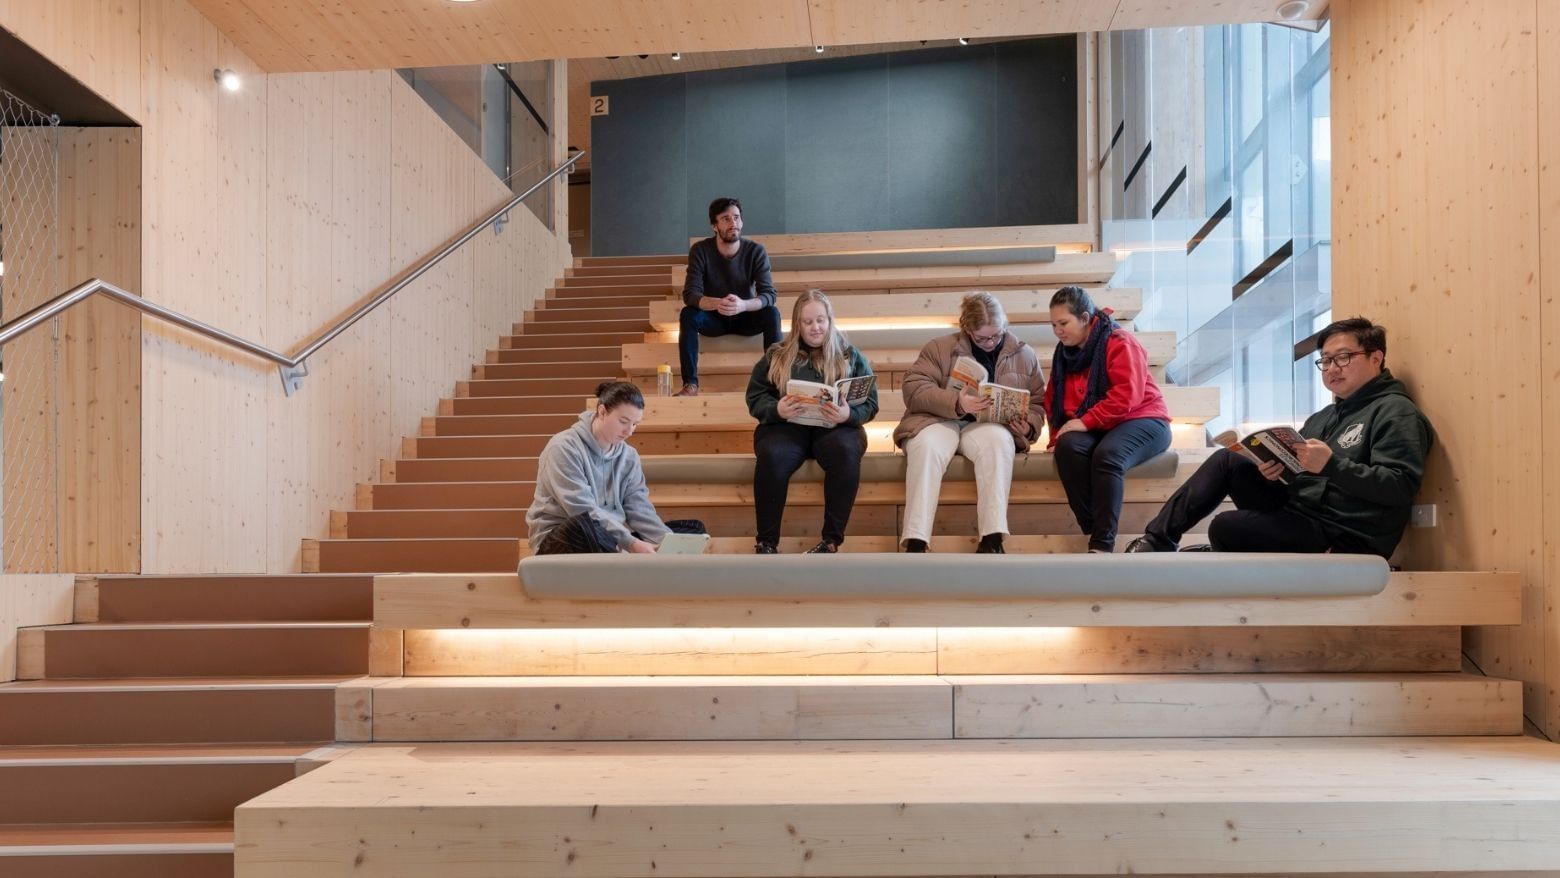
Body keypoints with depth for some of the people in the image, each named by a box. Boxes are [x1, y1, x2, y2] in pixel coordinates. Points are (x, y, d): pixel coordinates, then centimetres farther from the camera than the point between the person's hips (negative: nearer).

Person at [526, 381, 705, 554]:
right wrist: (630, 543, -30)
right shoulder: (565, 448, -12)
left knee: (693, 529, -4)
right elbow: (583, 512, -22)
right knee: (583, 526, -43)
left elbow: (639, 508, 1)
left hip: (611, 539, 6)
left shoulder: (628, 456, 8)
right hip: (559, 539, -6)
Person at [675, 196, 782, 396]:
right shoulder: (700, 250, -16)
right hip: (713, 319, 0)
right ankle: (690, 384, -29)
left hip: (745, 317, 0)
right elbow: (690, 294, -24)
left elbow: (769, 294, -23)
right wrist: (717, 304, -46)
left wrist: (743, 305, -46)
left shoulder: (756, 251, -15)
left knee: (772, 313, -29)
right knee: (688, 314, -30)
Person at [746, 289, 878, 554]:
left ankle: (831, 540, -26)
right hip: (785, 425, 0)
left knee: (846, 452, -36)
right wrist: (776, 409, -13)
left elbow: (870, 403, 7)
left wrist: (848, 414, -17)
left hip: (835, 426, 0)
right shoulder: (776, 356, 16)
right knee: (771, 457, -35)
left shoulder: (850, 356, 14)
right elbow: (755, 397, 10)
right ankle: (766, 542, -21)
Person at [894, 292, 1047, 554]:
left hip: (988, 425, 1)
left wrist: (1028, 426, -7)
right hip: (939, 420, -1)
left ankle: (992, 541, -42)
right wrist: (956, 403, -22)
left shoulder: (1024, 355, 13)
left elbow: (1037, 402, 17)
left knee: (999, 442, -36)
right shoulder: (940, 348, 6)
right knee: (926, 447, -36)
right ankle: (915, 543, -43)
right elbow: (913, 388, -6)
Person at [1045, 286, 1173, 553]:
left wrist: (1085, 422, -25)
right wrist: (1060, 432, -1)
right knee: (1068, 447, -29)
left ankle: (1102, 545, -38)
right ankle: (1094, 533, -31)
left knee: (1107, 455, -36)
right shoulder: (1064, 352, 12)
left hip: (1140, 421, -5)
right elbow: (1053, 400, 16)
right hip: (1094, 430, 5)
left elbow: (1126, 396, -21)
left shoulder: (1121, 343, -10)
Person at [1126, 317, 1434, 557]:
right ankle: (1156, 542, -4)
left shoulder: (1396, 413, -6)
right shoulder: (1324, 418, 21)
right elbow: (1297, 474, 18)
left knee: (1226, 528, -26)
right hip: (1297, 513, 9)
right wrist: (1274, 471, -5)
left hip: (1344, 538, -9)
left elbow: (1400, 487, -20)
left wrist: (1331, 465, -28)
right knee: (1227, 461, 0)